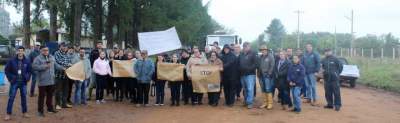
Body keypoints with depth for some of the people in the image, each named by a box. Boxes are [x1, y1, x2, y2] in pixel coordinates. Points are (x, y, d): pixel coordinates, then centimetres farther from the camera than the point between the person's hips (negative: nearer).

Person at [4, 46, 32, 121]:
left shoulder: (27, 61, -1)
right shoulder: (12, 61, -6)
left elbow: (30, 71, 11)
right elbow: (6, 70, 2)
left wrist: (27, 78, 1)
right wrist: (10, 78, -5)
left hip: (23, 82, 2)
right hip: (14, 82, -2)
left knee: (24, 97, 10)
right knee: (11, 98, 0)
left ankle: (24, 112, 22)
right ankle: (8, 114, 7)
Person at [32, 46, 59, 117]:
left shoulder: (52, 57, 11)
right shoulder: (38, 58, -9)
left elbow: (56, 65, 22)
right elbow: (34, 66, -22)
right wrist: (45, 66, -23)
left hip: (51, 81, 6)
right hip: (43, 81, -6)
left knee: (50, 95, 17)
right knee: (42, 96, 0)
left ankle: (50, 108, 30)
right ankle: (40, 111, 10)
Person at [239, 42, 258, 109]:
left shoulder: (253, 54, -3)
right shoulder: (241, 54, 14)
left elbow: (255, 64, -11)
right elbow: (238, 63, 20)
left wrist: (249, 68, -21)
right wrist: (240, 69, 3)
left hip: (250, 74, -6)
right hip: (242, 74, 6)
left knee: (250, 89, -11)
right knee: (245, 89, 14)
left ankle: (250, 103, -8)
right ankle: (246, 101, 24)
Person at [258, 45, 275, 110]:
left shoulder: (270, 56, -5)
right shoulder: (260, 57, 12)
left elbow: (272, 66, -9)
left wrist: (269, 74, -13)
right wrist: (259, 74, 7)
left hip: (267, 75, -6)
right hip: (261, 75, 6)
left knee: (268, 89, -8)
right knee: (263, 90, 9)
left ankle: (270, 103, -1)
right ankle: (265, 102, 16)